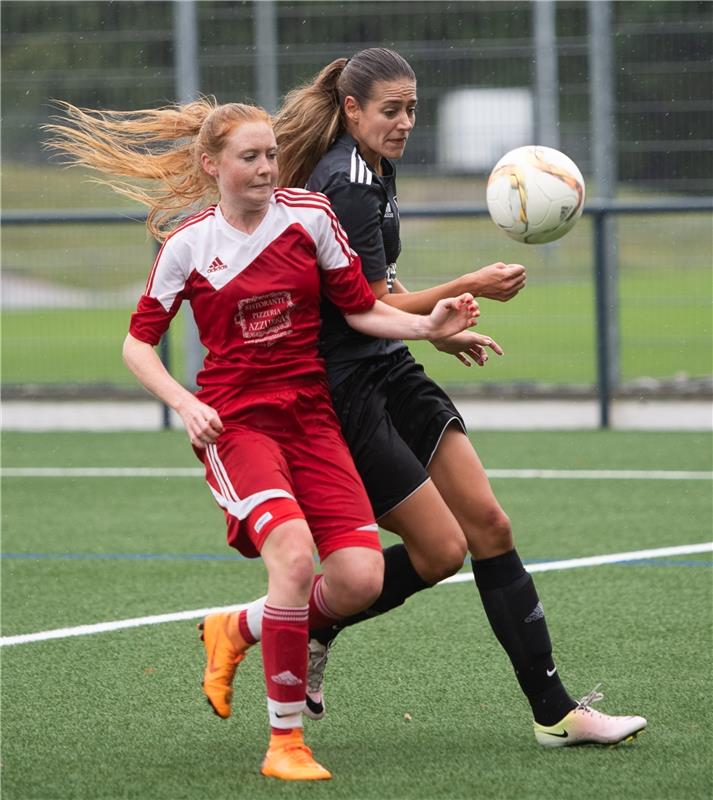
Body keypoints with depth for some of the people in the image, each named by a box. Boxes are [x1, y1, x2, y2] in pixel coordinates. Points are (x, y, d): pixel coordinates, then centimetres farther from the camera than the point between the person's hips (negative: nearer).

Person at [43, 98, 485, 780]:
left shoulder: (308, 214, 2)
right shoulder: (187, 244, -1)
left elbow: (360, 308, 7)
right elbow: (138, 343, 7)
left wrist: (429, 326, -10)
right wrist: (185, 404, -9)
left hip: (310, 416, 3)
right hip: (233, 418, -3)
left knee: (359, 580, -12)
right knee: (294, 551, -29)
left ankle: (236, 629, 18)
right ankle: (284, 740, -17)